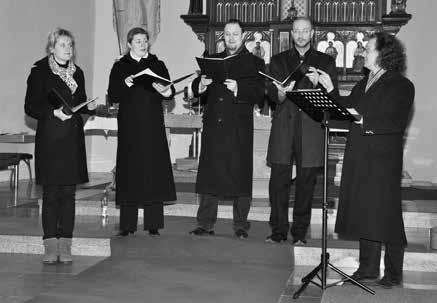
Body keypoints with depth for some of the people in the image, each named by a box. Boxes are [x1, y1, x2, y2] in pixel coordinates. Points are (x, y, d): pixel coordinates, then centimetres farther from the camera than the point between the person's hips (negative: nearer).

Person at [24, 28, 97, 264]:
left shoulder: (77, 73, 15)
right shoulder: (40, 72, -1)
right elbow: (30, 107, -5)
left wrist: (90, 107, 1)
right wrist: (54, 112, -18)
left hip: (73, 140, 5)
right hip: (49, 140, -4)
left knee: (68, 193, 4)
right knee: (51, 193, -3)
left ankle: (65, 245, 8)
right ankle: (50, 246, 4)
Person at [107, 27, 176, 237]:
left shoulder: (157, 65, 11)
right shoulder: (120, 67, 9)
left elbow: (170, 91, 2)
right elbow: (112, 97, 0)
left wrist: (165, 91, -21)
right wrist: (125, 84, -18)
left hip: (153, 127, 1)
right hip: (129, 127, 0)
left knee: (154, 171, -3)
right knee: (129, 172, -1)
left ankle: (153, 224, 3)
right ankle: (127, 224, 6)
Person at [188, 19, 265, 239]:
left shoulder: (254, 63, 8)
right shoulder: (213, 60, 19)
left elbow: (258, 93, -4)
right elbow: (196, 90, 14)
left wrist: (238, 88, -20)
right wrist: (202, 83, -8)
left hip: (239, 127, -3)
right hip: (213, 125, 3)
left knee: (239, 175, -2)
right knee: (209, 173, 2)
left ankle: (241, 225, 6)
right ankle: (205, 224, 8)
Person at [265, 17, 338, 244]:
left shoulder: (326, 62, 13)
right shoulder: (279, 60, 17)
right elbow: (271, 93, 6)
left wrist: (317, 84, -15)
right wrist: (280, 93, -17)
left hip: (311, 128, -1)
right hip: (283, 125, 1)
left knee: (306, 181, 0)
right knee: (279, 180, -4)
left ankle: (300, 232, 10)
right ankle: (278, 230, 6)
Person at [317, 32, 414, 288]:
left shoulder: (401, 86, -6)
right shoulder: (364, 84, 18)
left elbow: (396, 123, -15)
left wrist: (365, 122, -20)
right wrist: (330, 91, 7)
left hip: (384, 159, -7)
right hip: (359, 158, 7)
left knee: (386, 213, -2)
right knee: (364, 212, 10)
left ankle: (394, 272, 8)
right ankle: (369, 268, 20)